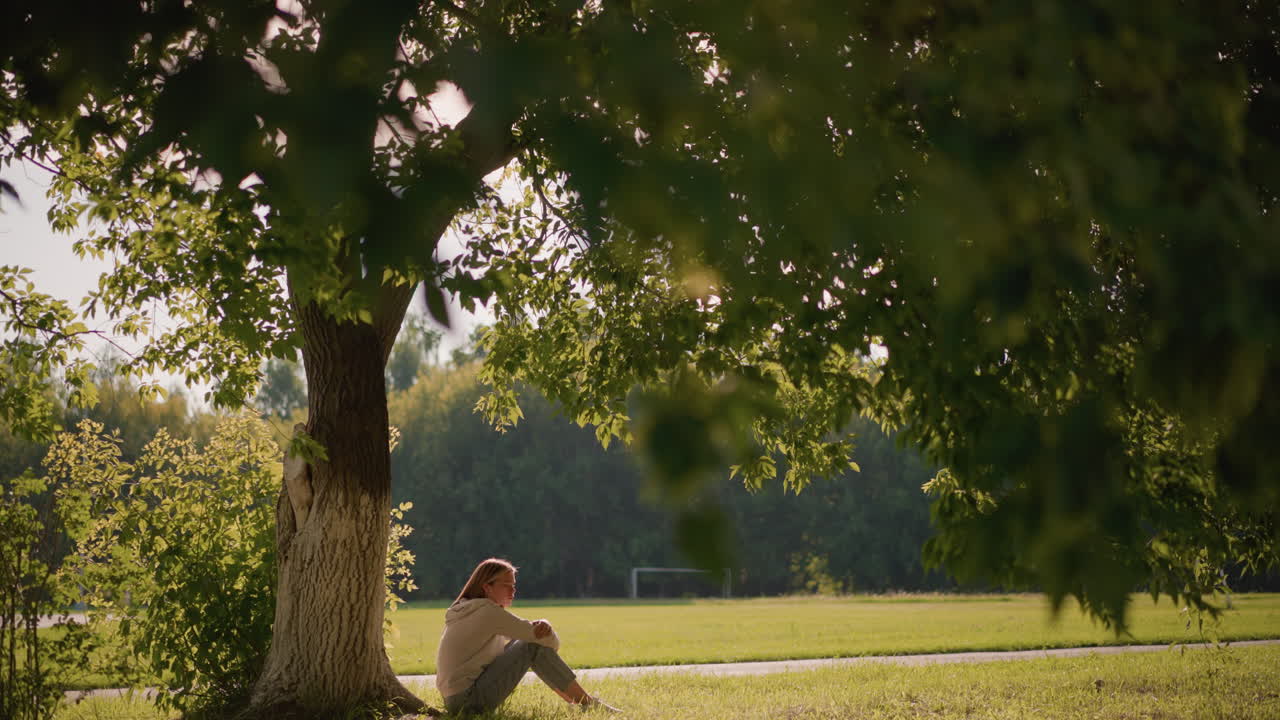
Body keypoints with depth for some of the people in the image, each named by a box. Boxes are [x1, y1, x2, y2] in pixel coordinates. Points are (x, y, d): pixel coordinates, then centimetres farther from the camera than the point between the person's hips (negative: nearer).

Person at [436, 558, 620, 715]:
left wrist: (541, 627, -7)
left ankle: (577, 699, 13)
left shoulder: (468, 611, 16)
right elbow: (552, 643, -13)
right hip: (468, 702, -10)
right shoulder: (488, 612, -14)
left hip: (457, 700, 10)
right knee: (534, 646, -11)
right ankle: (588, 703, -6)